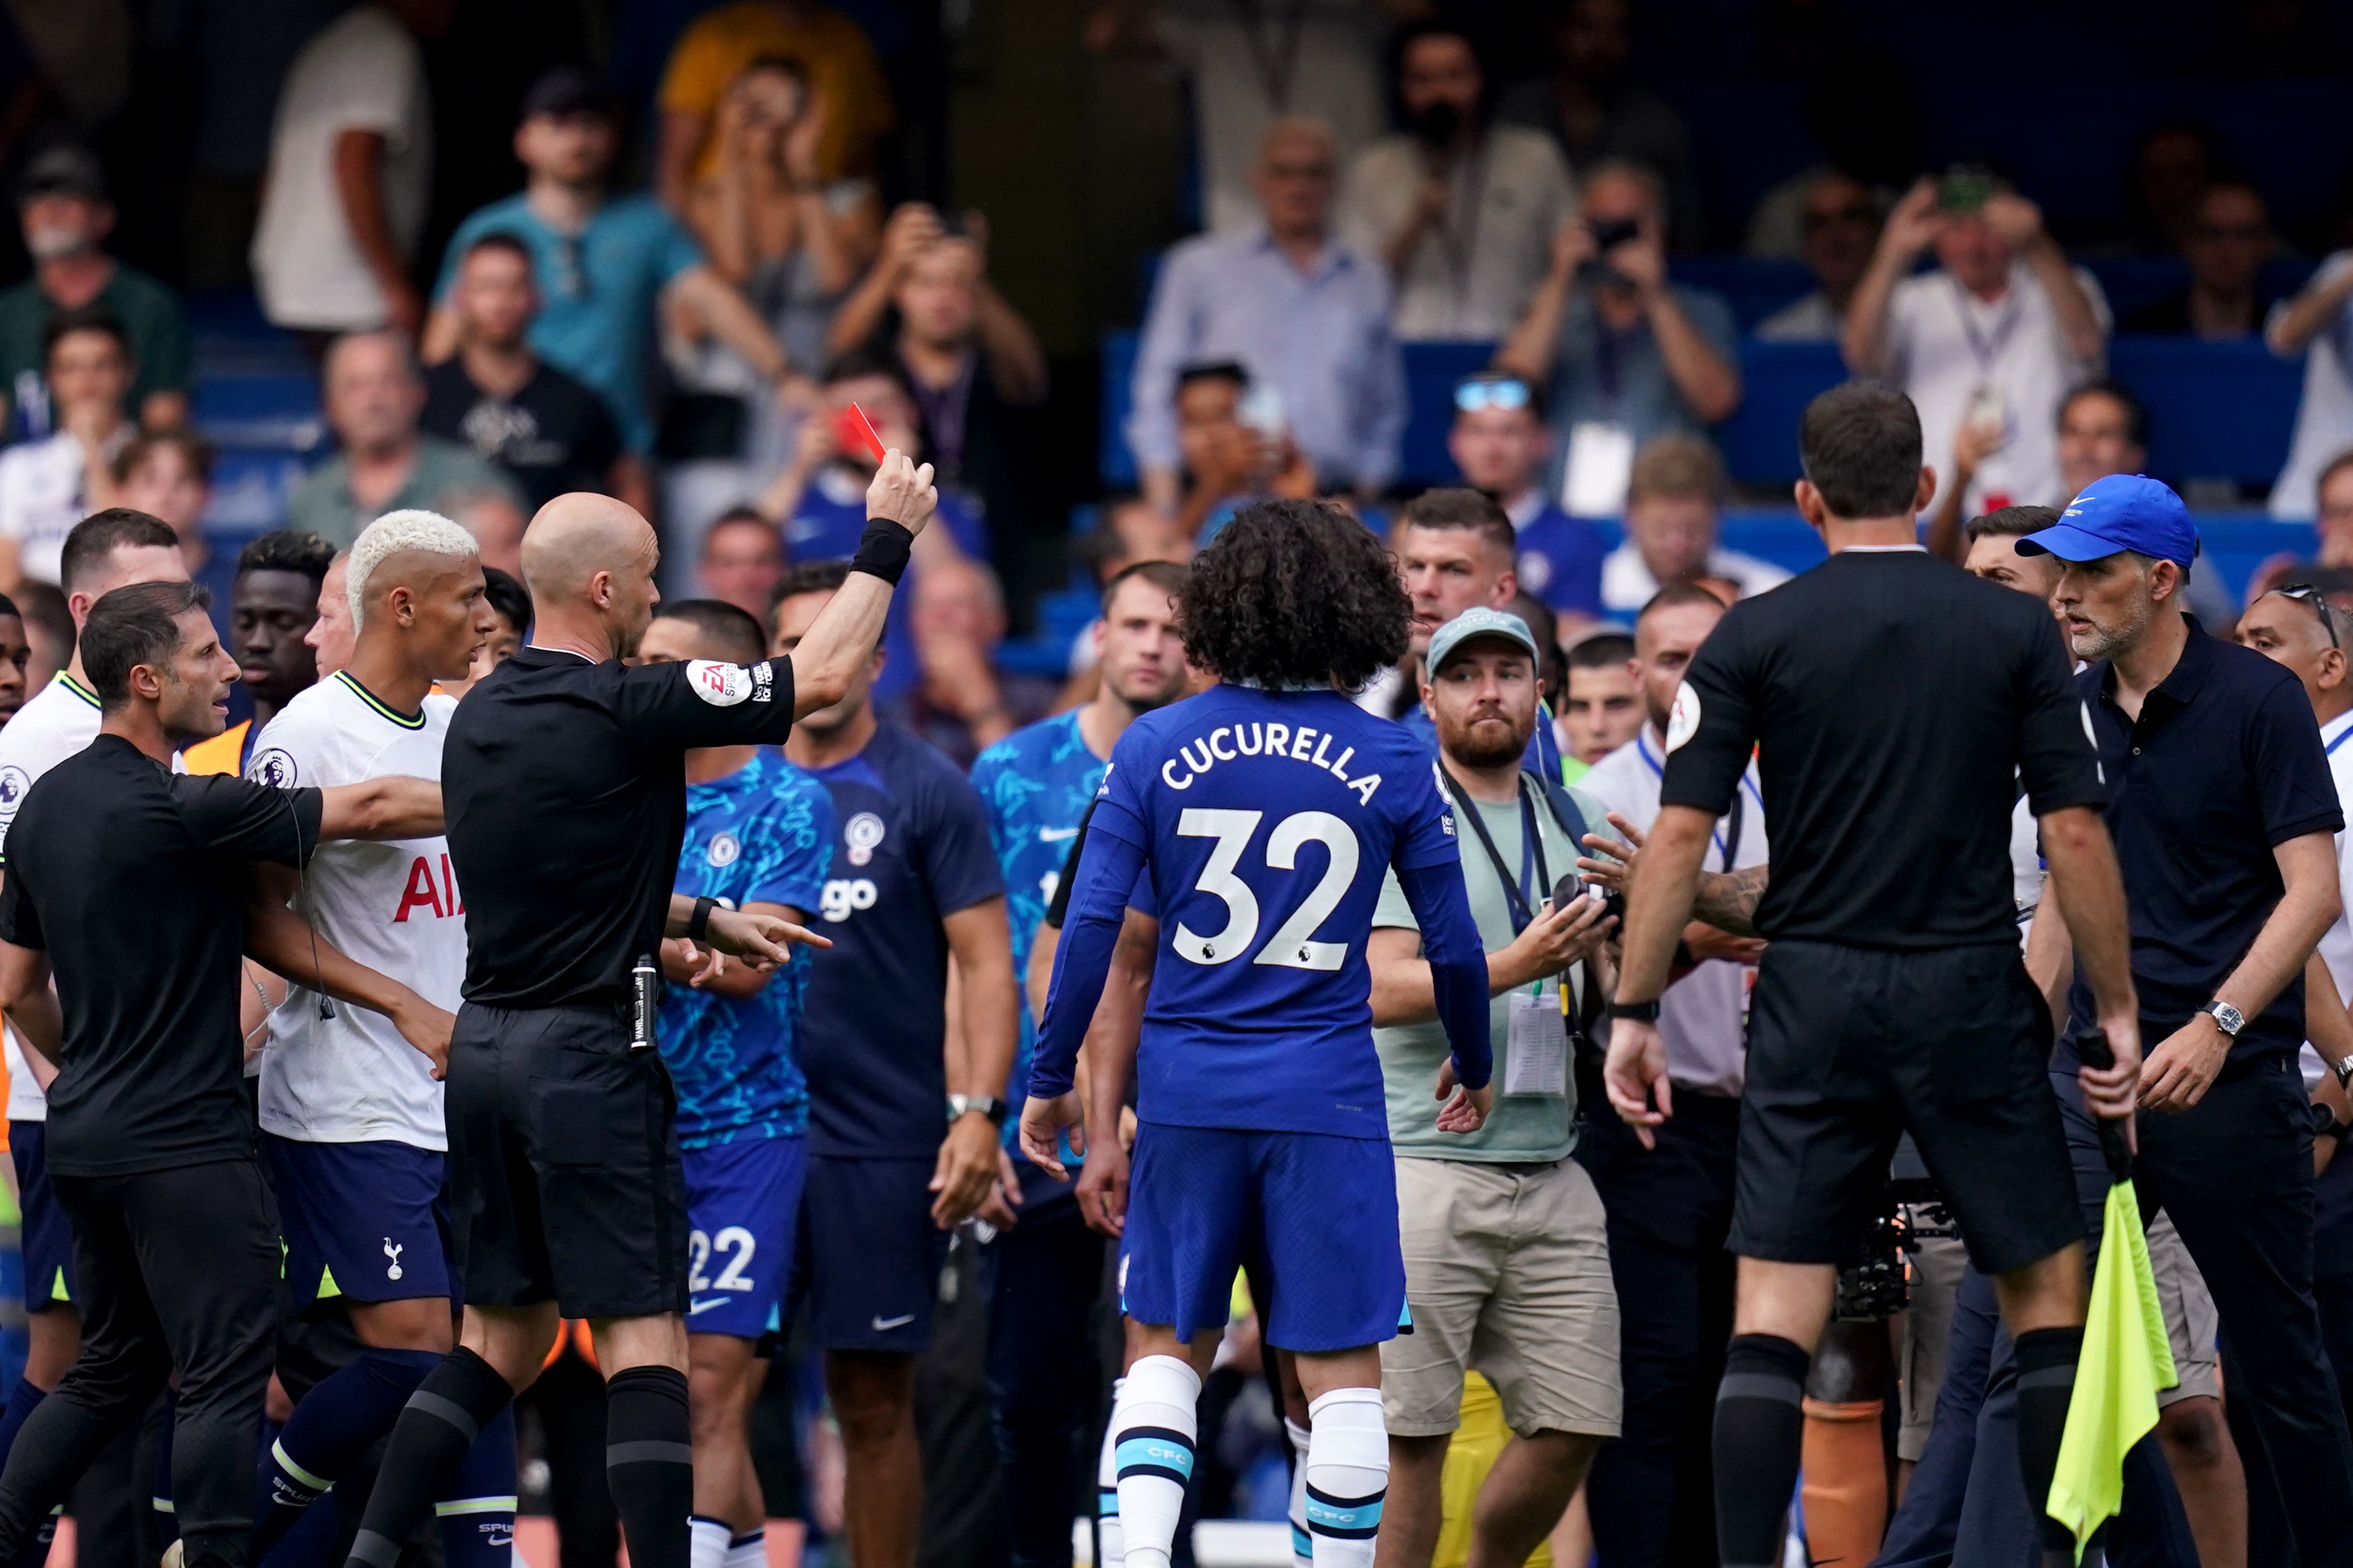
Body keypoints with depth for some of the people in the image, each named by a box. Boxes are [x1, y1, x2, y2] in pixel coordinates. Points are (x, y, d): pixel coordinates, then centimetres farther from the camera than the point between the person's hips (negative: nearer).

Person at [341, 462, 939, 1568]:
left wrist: (702, 920, 24)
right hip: (590, 1054, -8)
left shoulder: (479, 718, 10)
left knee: (502, 1338, 13)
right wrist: (888, 540, 4)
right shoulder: (625, 709, -14)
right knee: (643, 1340, -5)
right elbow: (824, 675, -8)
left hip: (485, 1046, 8)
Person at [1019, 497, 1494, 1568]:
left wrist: (1051, 1078, 5)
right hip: (1329, 1097, -1)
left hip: (1187, 1090, 1)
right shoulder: (1392, 763, -1)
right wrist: (1473, 1068, 22)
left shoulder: (1158, 748, 0)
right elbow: (1453, 946, 4)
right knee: (1341, 1371, 3)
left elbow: (1091, 923, -4)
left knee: (1165, 1348, 12)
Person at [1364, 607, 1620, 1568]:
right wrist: (1517, 965, -27)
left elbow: (1607, 984, 18)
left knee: (1574, 1425, 2)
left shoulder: (1569, 823, 16)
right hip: (1424, 1158, -6)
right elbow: (1383, 989, -13)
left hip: (1550, 1170, 6)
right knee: (1410, 1435, -8)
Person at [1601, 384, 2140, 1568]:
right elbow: (2074, 831, -2)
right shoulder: (2015, 630, 1)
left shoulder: (1754, 637, 0)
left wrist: (1633, 1012, 2)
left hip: (1813, 999, 0)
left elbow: (1680, 833, -4)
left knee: (1773, 1313, 0)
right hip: (1971, 995, 0)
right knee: (2049, 1288, 11)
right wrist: (2116, 1009, 6)